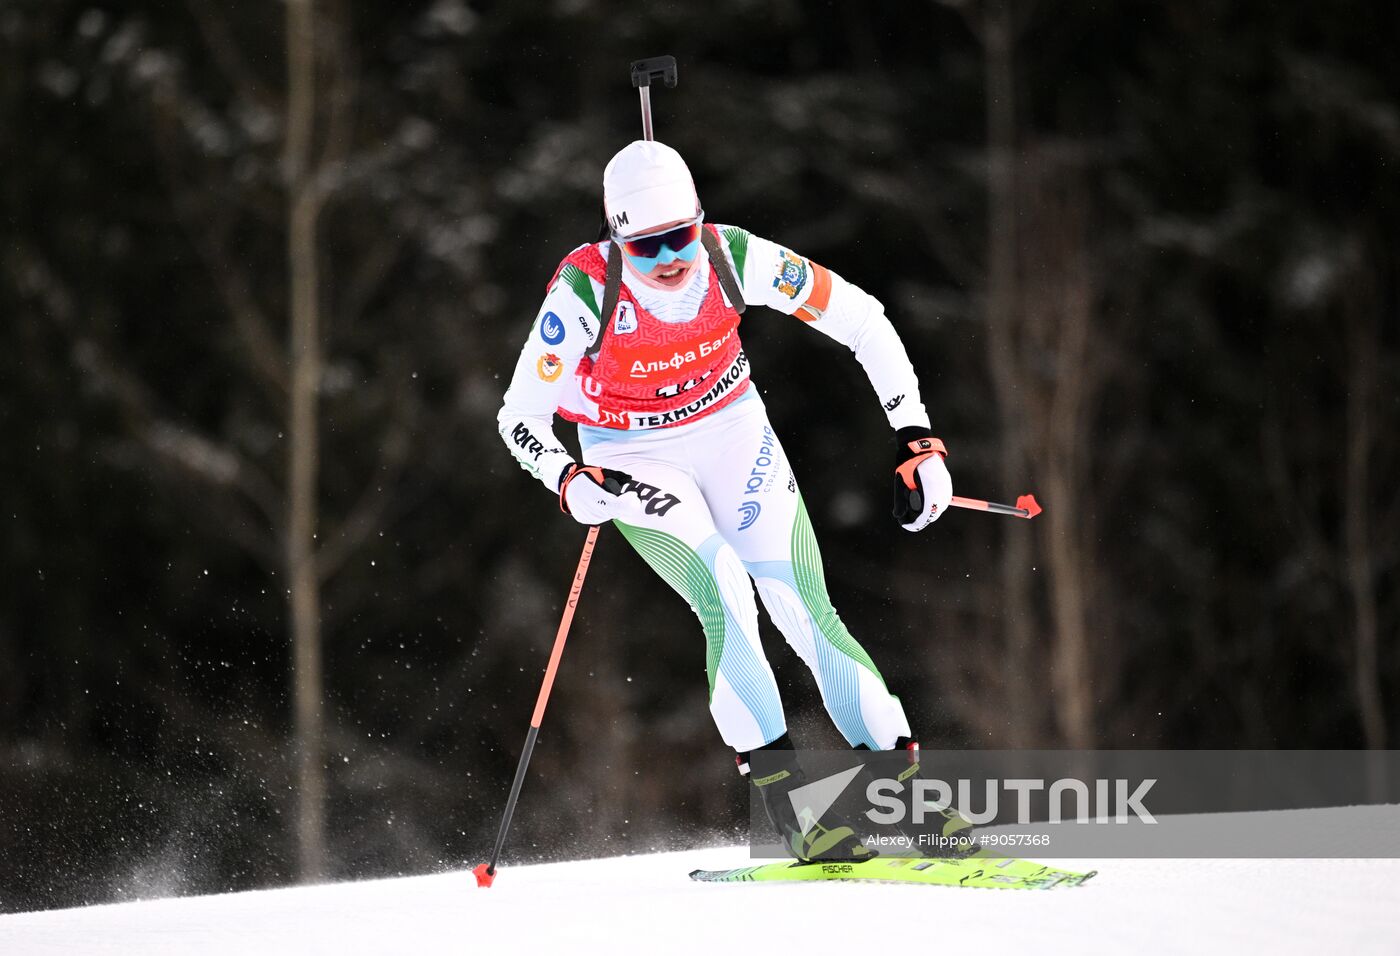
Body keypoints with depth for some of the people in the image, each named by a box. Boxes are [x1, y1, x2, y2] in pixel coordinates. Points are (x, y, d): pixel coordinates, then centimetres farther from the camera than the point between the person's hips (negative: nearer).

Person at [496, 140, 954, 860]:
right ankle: (788, 801, -23)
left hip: (733, 436, 2)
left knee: (805, 610, -13)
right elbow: (519, 417, -19)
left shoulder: (735, 259, -22)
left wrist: (916, 437, -14)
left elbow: (862, 321, -11)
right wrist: (571, 483, -38)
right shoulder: (584, 291, -26)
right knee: (722, 592, -24)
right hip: (635, 464, -2)